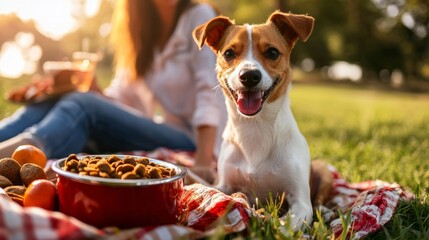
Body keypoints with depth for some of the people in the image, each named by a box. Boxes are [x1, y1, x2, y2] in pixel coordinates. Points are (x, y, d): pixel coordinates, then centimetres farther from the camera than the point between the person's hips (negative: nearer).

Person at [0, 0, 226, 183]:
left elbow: (210, 93, -13)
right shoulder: (144, 33, 16)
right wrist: (93, 91, -11)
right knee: (52, 103, -12)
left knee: (84, 107, -28)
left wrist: (204, 161, -25)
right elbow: (122, 97, 11)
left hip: (192, 142, -6)